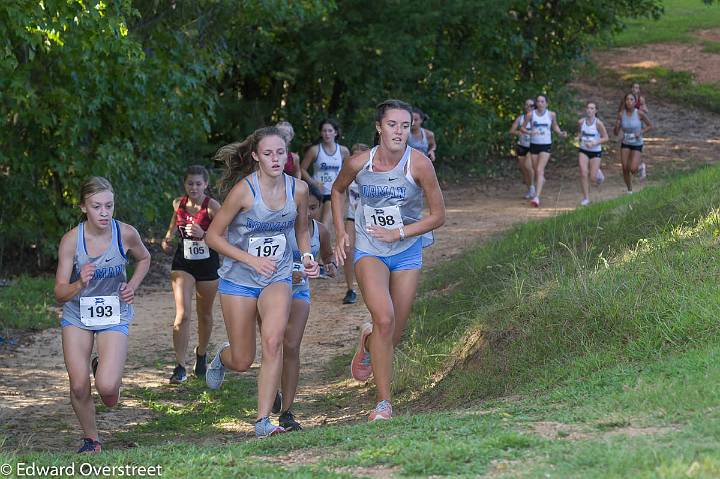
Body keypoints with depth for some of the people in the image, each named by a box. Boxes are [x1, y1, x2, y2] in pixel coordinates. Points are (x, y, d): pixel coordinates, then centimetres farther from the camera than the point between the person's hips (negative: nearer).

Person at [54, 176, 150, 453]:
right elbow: (59, 294, -16)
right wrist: (80, 284, -37)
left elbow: (144, 258, 11)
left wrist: (133, 285, -6)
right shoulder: (71, 240, -18)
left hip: (114, 316, 0)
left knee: (107, 389, -17)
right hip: (77, 315, 0)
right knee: (79, 387, -6)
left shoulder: (126, 234, -14)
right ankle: (91, 439, 20)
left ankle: (105, 370, 20)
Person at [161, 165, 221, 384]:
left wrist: (203, 234, -33)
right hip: (183, 263, 2)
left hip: (208, 264, -2)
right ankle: (180, 367, -14)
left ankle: (201, 354, 42)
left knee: (205, 315, 15)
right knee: (182, 314, -13)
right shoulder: (178, 204, -1)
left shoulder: (212, 206, -13)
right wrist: (167, 239, 5)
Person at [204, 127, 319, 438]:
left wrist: (307, 257, -4)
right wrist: (251, 260, -20)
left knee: (273, 341, -24)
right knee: (242, 361, 4)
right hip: (238, 280, -2)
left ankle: (263, 421, -18)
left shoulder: (298, 189, -4)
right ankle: (222, 357, 44)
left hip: (277, 278, 2)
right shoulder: (243, 190, -17)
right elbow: (213, 236, -11)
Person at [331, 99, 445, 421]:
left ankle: (368, 343, 45)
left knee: (394, 335, 5)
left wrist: (399, 232, -16)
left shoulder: (419, 164, -16)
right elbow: (338, 190, 12)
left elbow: (438, 216, -8)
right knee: (384, 319, -24)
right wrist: (340, 232, 4)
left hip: (407, 253, 1)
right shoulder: (359, 163, -12)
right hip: (369, 251, -1)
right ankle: (383, 404, -15)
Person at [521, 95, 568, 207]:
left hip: (546, 145, -2)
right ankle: (542, 180, 53)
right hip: (534, 145, 2)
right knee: (536, 171, 14)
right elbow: (522, 128, 1)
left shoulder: (551, 114, 0)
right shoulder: (531, 115, -2)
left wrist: (560, 133, -1)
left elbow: (555, 126, 18)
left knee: (539, 170, -17)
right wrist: (529, 132, -19)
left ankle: (537, 197, -24)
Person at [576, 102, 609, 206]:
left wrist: (594, 143, -21)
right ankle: (586, 198, -7)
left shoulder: (598, 123, -15)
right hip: (583, 151, 2)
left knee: (592, 177, 1)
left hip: (595, 152, -2)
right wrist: (579, 137, -4)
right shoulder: (581, 122, -3)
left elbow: (605, 138, -10)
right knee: (583, 173, -15)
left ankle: (597, 172, 41)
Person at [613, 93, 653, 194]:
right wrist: (617, 126, -25)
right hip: (625, 144, 2)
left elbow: (650, 126, -1)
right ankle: (629, 190, 20)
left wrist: (641, 132, -17)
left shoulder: (640, 113, -16)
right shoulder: (621, 114, -9)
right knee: (625, 169, -2)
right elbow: (616, 133, -4)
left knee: (633, 170, -15)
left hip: (637, 144, -2)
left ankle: (640, 164, 22)